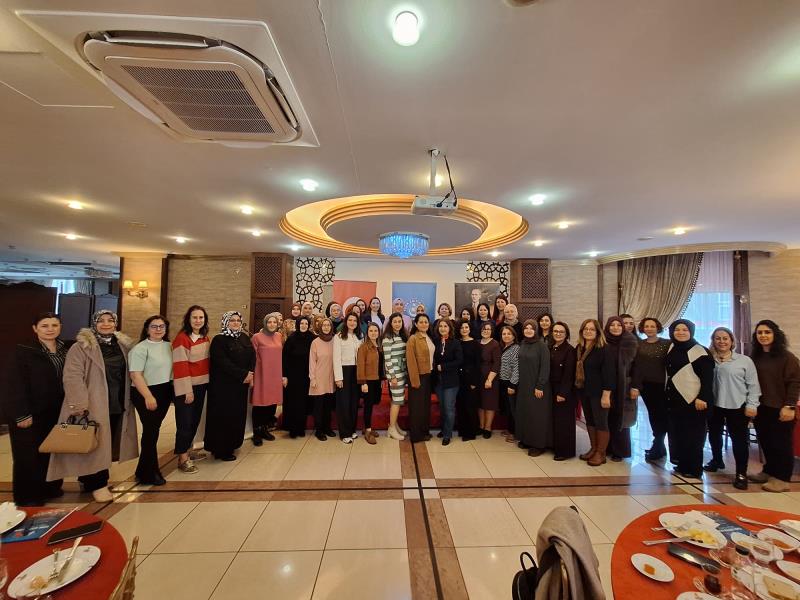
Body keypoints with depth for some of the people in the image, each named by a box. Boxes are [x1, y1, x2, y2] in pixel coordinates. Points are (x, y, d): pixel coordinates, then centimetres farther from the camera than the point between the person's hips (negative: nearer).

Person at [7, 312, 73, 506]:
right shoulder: (23, 351, -9)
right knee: (28, 454, 7)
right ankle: (26, 495, 23)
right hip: (31, 412, -4)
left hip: (57, 411, 4)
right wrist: (22, 414, -16)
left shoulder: (68, 349, 4)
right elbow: (16, 384, -12)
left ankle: (50, 488, 28)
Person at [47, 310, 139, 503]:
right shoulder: (81, 347, -8)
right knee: (95, 444, 2)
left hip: (118, 404, 6)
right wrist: (79, 404, -22)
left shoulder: (123, 345, 9)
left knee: (109, 443, 13)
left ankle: (88, 478, 31)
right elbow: (72, 376, -15)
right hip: (94, 405, -5)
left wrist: (127, 400, 14)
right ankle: (97, 484, 16)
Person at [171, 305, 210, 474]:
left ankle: (187, 450, 32)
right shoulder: (182, 338, -14)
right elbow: (180, 366, -17)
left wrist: (208, 381, 11)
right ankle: (182, 458, 14)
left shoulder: (205, 337, 8)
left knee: (195, 420, 16)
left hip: (201, 384, 7)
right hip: (187, 387, -7)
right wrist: (187, 390, -19)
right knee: (185, 421, 1)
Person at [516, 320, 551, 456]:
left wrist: (540, 386, -17)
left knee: (537, 414, 1)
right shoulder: (522, 345, 6)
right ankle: (526, 439, 25)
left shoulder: (542, 345, -12)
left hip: (537, 385, -6)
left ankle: (539, 444, 13)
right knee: (524, 412, 11)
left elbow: (545, 367, -14)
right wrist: (517, 384, 10)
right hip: (523, 385, 6)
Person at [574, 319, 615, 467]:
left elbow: (609, 373, -17)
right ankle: (593, 449, 29)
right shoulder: (579, 349, 7)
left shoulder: (605, 349, -13)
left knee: (601, 422, 5)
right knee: (589, 421, 15)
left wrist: (606, 395, -19)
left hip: (599, 392, -6)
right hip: (583, 391, 7)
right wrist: (577, 388, 12)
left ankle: (601, 453, 18)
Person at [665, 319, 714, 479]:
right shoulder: (672, 349, 10)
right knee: (678, 434, 11)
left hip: (693, 400, -6)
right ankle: (683, 466, 21)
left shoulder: (699, 351, -8)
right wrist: (668, 396, 14)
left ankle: (694, 469, 14)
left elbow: (708, 377, -12)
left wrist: (703, 398, -20)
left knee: (693, 435, 3)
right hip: (674, 399, 6)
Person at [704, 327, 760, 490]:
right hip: (714, 405, 3)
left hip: (737, 407, -2)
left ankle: (741, 474, 13)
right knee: (714, 435, 17)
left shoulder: (744, 360, -4)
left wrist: (751, 405, -7)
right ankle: (716, 460, 38)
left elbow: (753, 385, -2)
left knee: (739, 439, 1)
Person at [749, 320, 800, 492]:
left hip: (780, 408, -5)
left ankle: (782, 479, 14)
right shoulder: (754, 357, 7)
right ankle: (769, 472, 26)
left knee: (781, 444, 4)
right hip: (761, 408, 5)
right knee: (765, 442, 13)